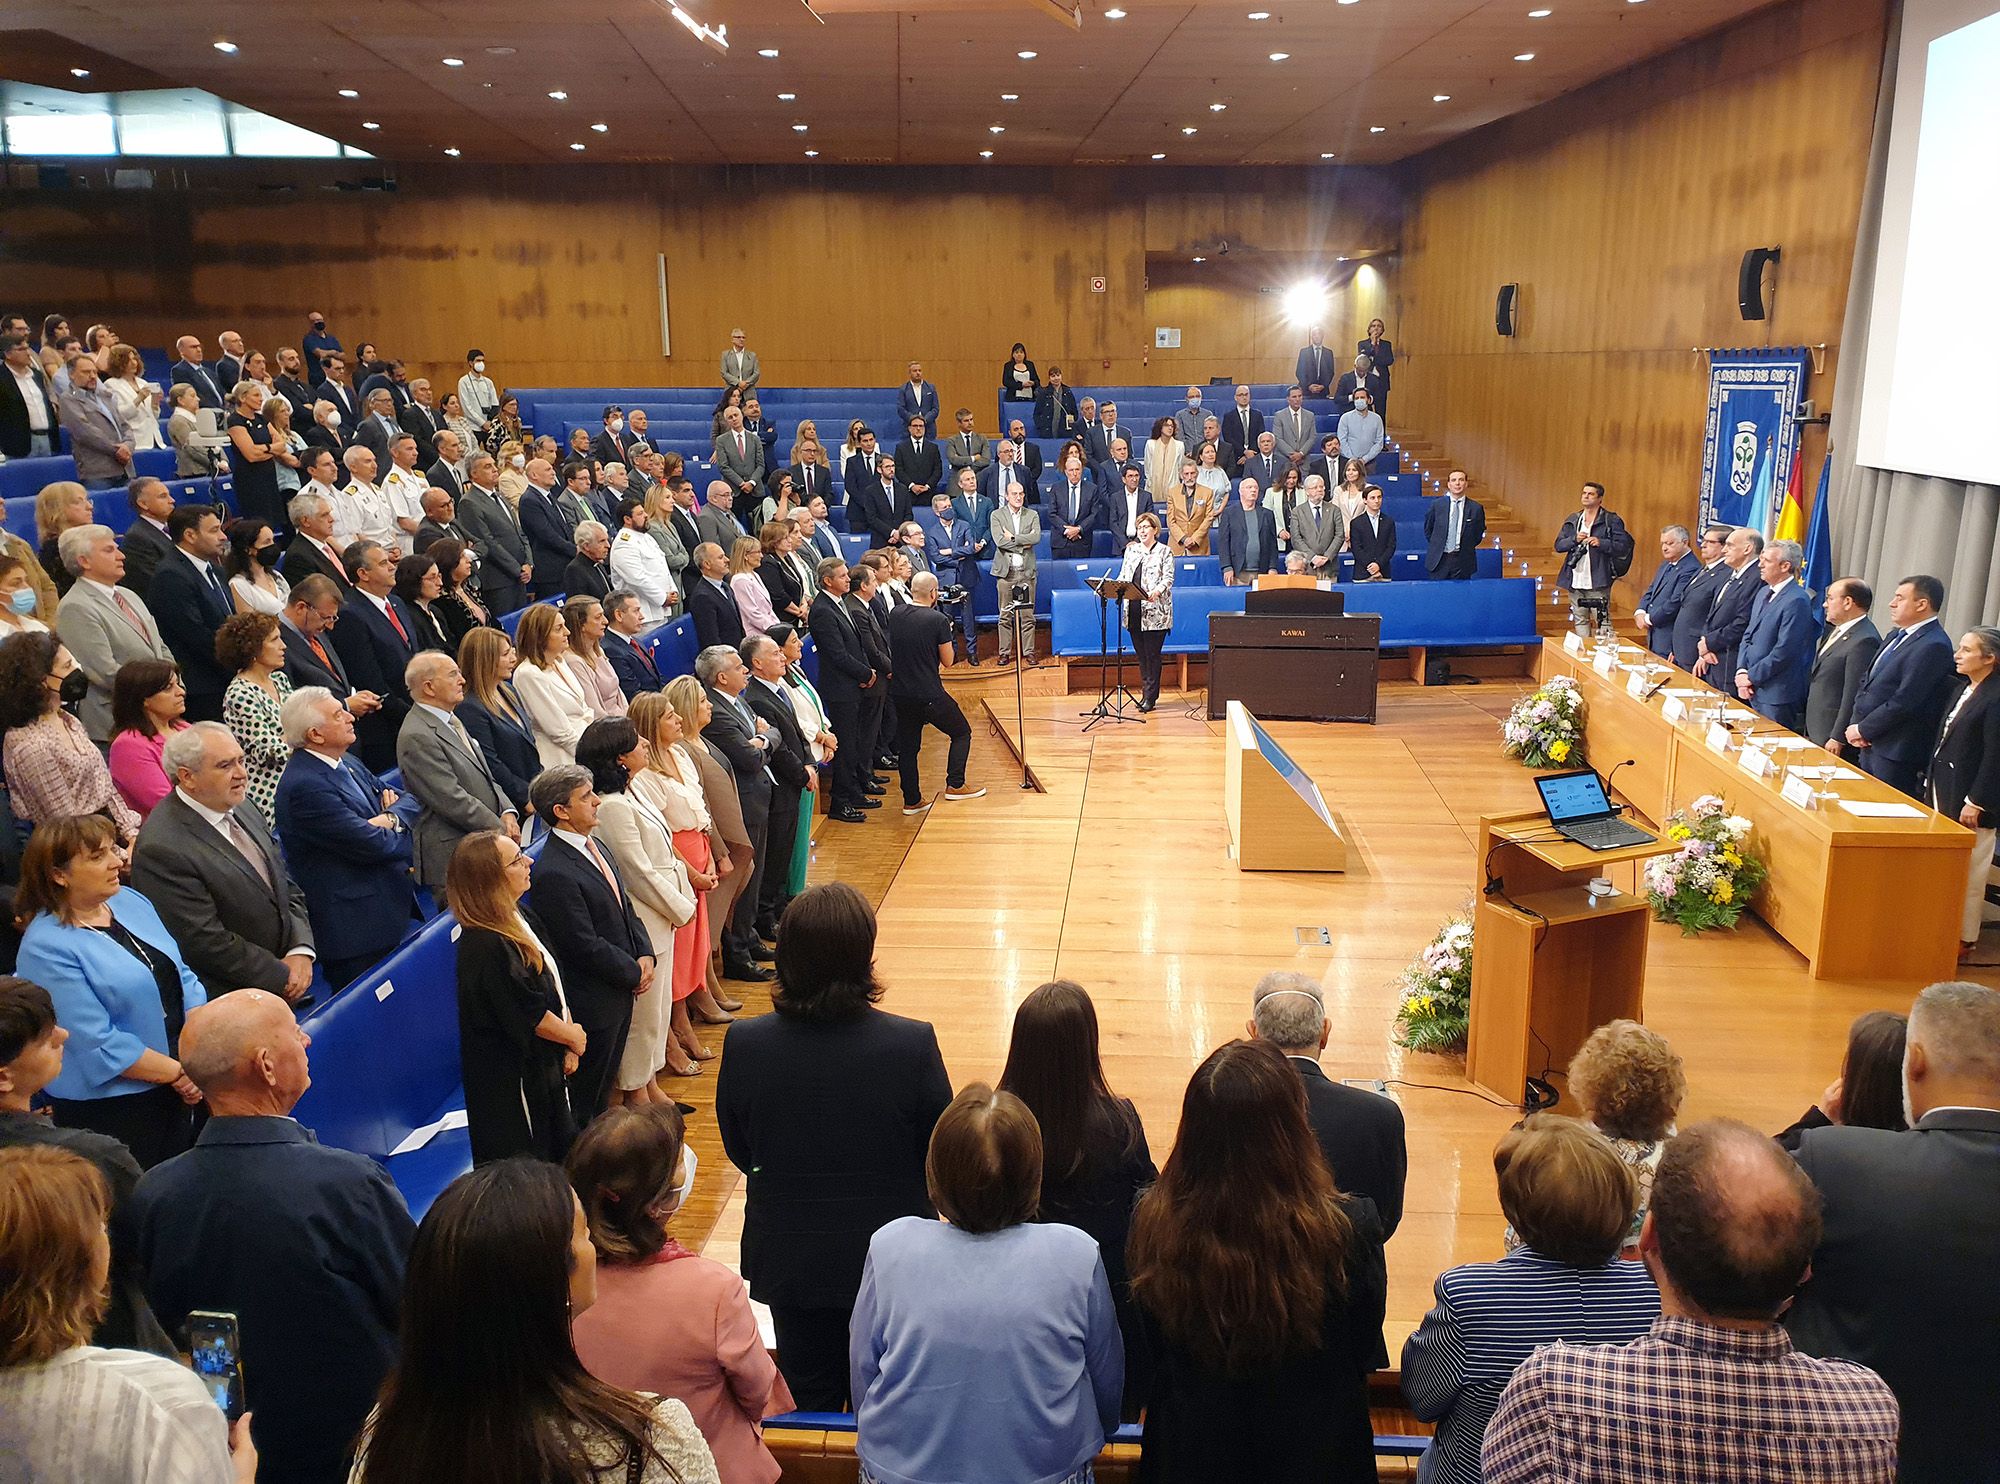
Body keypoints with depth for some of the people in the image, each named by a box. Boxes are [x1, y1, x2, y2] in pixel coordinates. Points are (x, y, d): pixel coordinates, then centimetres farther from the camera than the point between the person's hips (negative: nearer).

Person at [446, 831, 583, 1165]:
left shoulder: (518, 916, 0)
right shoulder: (484, 946, -29)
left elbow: (552, 982, 7)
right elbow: (529, 1016, -22)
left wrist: (569, 1043, -1)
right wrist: (573, 1037, -6)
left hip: (545, 1064, 9)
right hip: (513, 1078, -9)